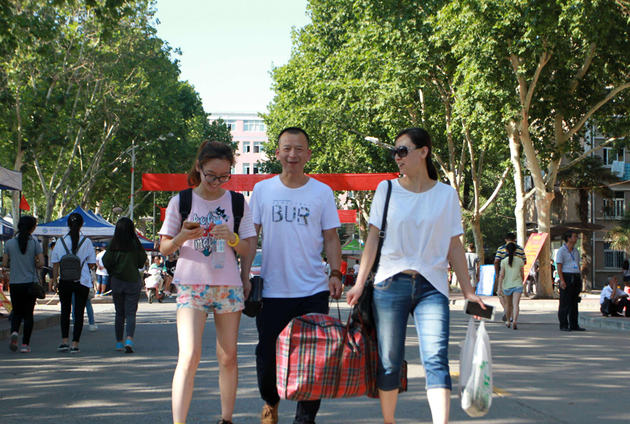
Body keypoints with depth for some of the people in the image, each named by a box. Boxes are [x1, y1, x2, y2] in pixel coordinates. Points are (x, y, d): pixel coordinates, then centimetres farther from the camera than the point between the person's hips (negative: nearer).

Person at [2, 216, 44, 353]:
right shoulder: (34, 243, -6)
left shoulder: (9, 243, -1)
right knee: (28, 313, 7)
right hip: (30, 282, -1)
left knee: (17, 311, 16)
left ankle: (14, 332, -11)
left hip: (14, 284, 1)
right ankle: (25, 344, 3)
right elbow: (41, 263, -10)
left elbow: (4, 265, 0)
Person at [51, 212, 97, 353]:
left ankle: (64, 342, 13)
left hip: (65, 282, 2)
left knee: (65, 311, 17)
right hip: (82, 282, -1)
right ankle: (75, 344, 0)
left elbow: (55, 263, 1)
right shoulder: (86, 242, -6)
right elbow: (91, 263, -2)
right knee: (79, 313, 4)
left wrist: (56, 280, 11)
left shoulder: (60, 241, -2)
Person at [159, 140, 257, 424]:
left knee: (228, 358, 8)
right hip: (191, 285, -2)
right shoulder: (180, 202, 1)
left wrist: (232, 238, -15)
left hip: (228, 287, 2)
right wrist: (182, 237, -17)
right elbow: (164, 248, 4)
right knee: (189, 357, -16)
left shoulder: (237, 203, 5)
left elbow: (247, 250, 6)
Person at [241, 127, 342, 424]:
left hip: (313, 290, -1)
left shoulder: (322, 192, 4)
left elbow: (330, 238, 5)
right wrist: (245, 276, -1)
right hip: (272, 290, 1)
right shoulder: (262, 190, 5)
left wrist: (336, 273, -8)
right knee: (267, 355, 7)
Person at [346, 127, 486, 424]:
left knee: (436, 359, -14)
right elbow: (373, 238, 7)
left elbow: (454, 246, 8)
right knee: (388, 361, 3)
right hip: (391, 284, 1)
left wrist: (468, 291, 5)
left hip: (432, 287, -1)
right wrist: (360, 283, 1)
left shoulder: (446, 194, 7)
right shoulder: (386, 190, 7)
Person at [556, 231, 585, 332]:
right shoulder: (561, 251, -5)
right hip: (567, 277, -7)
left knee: (574, 302, 9)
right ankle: (563, 325, 0)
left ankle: (574, 325, 14)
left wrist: (579, 279, 15)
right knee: (565, 303, -4)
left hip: (576, 278, 7)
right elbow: (559, 267, -10)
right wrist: (562, 280, -18)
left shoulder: (576, 251, 16)